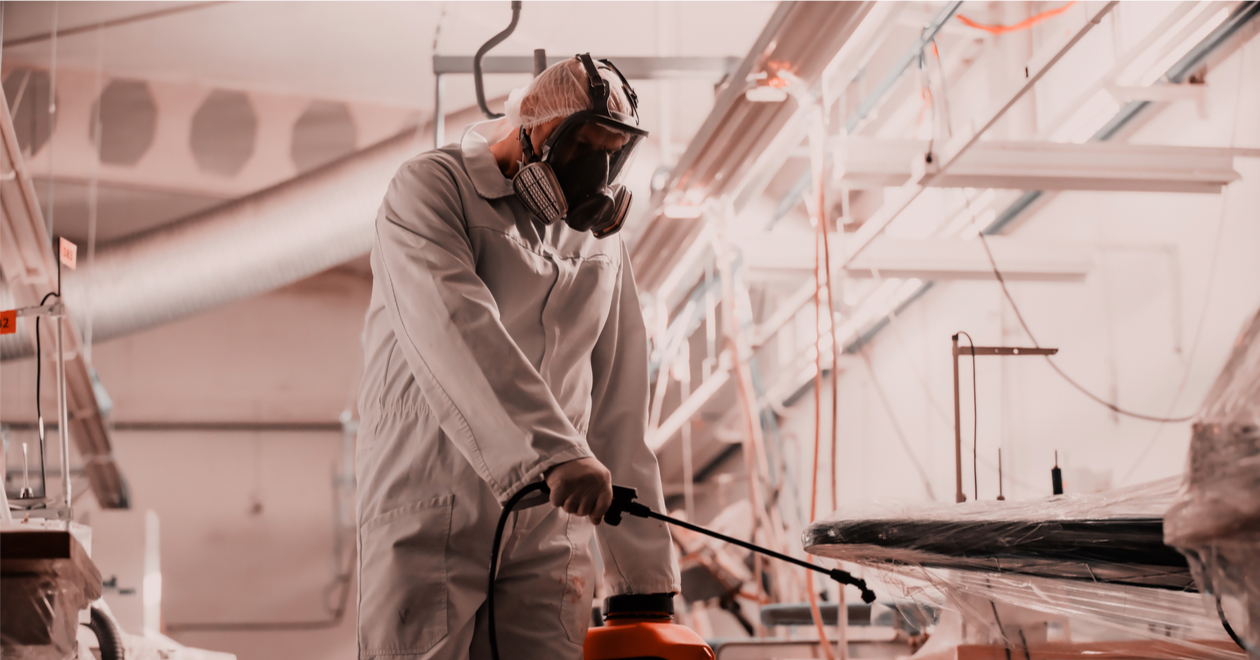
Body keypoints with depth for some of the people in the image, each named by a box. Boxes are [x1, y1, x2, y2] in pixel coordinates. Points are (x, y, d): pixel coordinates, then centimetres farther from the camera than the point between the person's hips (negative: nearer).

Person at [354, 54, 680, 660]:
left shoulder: (600, 240, 19)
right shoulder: (431, 188, -1)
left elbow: (618, 414, 17)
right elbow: (453, 329, -19)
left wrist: (646, 574, 12)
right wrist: (556, 452, -31)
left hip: (549, 528, 5)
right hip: (429, 515, -5)